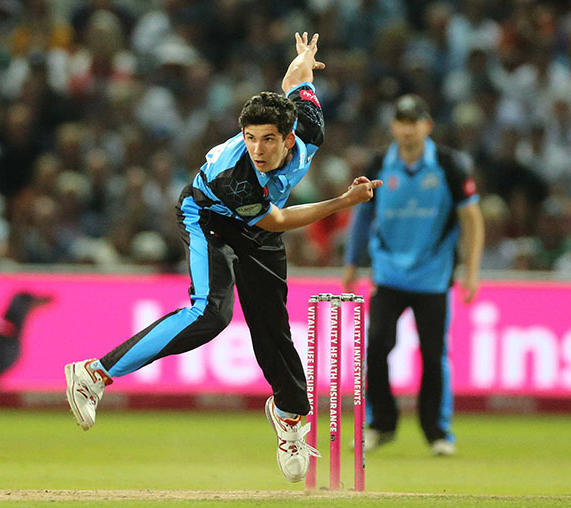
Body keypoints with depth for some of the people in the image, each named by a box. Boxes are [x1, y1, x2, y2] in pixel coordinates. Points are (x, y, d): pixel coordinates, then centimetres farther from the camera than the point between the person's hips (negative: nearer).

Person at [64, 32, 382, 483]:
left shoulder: (308, 135, -26)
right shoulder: (231, 175, -39)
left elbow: (295, 79, -2)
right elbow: (277, 221, -21)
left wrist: (304, 63, 23)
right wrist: (344, 202, -20)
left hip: (258, 238, 6)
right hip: (211, 221, -6)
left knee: (272, 326, 8)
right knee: (212, 312, -29)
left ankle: (289, 411, 37)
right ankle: (95, 374, -27)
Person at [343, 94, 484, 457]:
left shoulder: (449, 166, -6)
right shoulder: (380, 167, 0)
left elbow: (471, 218, -2)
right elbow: (364, 212, 14)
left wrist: (472, 271, -9)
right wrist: (352, 263, 16)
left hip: (433, 277, -1)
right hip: (389, 273, 1)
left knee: (434, 354, -2)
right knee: (377, 345, -12)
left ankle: (439, 430, 14)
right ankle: (380, 424, 4)